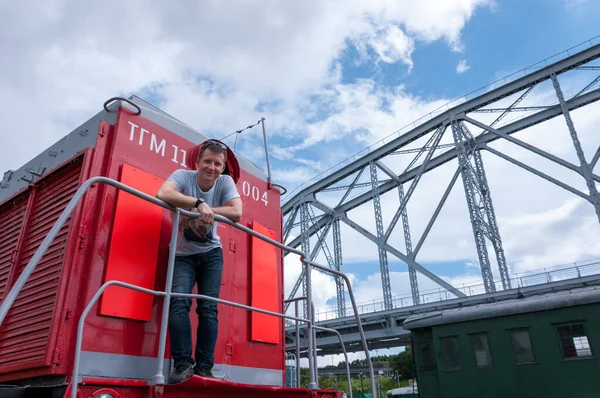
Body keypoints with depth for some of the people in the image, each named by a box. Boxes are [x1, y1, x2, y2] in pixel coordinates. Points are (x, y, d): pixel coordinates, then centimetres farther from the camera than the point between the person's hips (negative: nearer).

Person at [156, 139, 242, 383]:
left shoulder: (225, 182, -10)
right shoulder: (183, 175, -16)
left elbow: (237, 213, -24)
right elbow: (162, 194, -36)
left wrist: (197, 211, -28)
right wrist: (199, 203, -40)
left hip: (211, 253, 1)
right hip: (183, 254, -1)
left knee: (208, 308, -6)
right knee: (179, 303, -18)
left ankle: (204, 367, 1)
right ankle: (183, 364, -10)